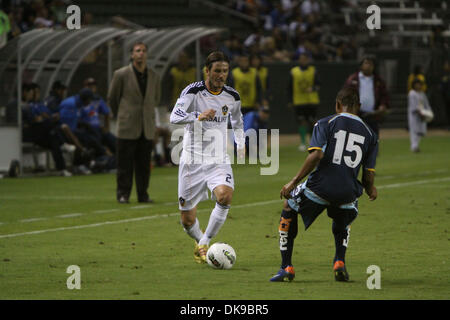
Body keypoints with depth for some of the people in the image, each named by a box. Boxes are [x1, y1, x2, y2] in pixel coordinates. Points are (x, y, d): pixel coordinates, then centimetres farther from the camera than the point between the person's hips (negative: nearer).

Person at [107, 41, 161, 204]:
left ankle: (143, 194, 11)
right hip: (127, 128, -3)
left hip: (147, 129, 3)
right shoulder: (121, 74, -4)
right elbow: (112, 99, 7)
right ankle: (123, 194, 3)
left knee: (144, 164, 3)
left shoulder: (154, 77, 7)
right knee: (125, 164, -3)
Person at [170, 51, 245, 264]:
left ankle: (203, 245, -15)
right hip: (192, 160, -2)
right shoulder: (193, 91, -11)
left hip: (218, 160, 2)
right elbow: (174, 117, -26)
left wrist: (240, 145, 17)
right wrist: (198, 116, -42)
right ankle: (200, 241, 36)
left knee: (225, 195, -29)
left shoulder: (232, 96, 3)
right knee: (187, 220, 2)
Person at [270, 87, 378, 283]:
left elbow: (316, 155, -13)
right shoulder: (369, 134, 11)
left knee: (289, 207, 26)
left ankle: (286, 267, 19)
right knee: (343, 223, 37)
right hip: (348, 192, 3)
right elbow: (369, 175, 9)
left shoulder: (325, 124, 2)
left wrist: (294, 182, -10)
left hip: (320, 186, -3)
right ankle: (339, 262, 12)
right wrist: (371, 190, 32)